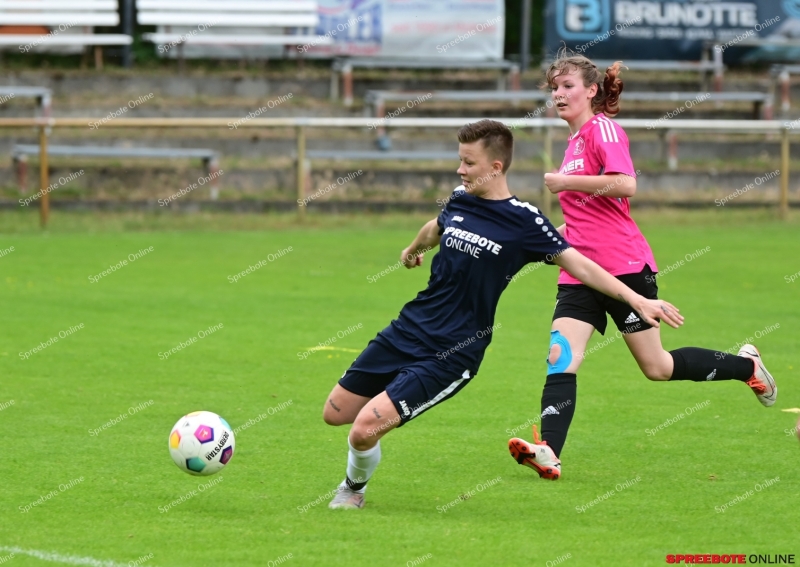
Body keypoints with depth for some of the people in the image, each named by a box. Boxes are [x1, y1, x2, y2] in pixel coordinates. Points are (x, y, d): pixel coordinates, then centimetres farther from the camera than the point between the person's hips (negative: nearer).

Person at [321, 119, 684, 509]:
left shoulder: (523, 221, -12)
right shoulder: (460, 199, 5)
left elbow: (578, 264, -10)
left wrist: (636, 299, -19)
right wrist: (413, 249, 50)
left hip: (450, 355, -6)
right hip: (408, 330, 6)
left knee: (365, 429, -17)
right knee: (335, 413, 7)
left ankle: (354, 486, 14)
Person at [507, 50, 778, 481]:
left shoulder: (602, 128, -8)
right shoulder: (576, 140, 18)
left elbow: (625, 185, -24)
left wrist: (566, 182, -19)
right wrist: (559, 232, 18)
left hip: (624, 266, -8)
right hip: (581, 271, 8)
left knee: (657, 368, 3)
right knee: (560, 358, -13)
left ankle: (746, 366, 25)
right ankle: (548, 453, -25)